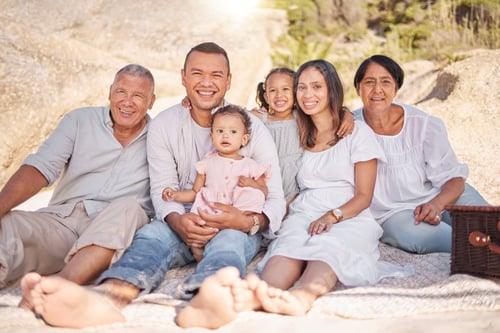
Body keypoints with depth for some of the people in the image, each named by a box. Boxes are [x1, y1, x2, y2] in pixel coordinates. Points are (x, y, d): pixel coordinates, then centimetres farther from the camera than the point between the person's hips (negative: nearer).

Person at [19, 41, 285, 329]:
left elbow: (276, 199, -6)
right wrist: (178, 221, -27)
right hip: (184, 225, 2)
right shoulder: (164, 125, 5)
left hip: (238, 227, -1)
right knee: (152, 232, -31)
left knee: (230, 239, -36)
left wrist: (250, 221, -31)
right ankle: (103, 298, -64)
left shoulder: (252, 127, -2)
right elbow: (162, 190, -2)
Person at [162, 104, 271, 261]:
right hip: (208, 212, 1)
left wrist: (249, 183, -9)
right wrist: (175, 194, 3)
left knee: (255, 195, -28)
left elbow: (264, 192, 11)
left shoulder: (250, 166, 11)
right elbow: (195, 192, 19)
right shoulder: (208, 162, 17)